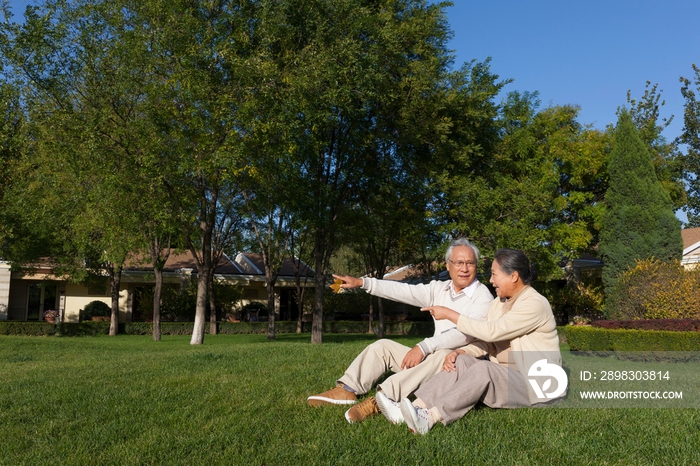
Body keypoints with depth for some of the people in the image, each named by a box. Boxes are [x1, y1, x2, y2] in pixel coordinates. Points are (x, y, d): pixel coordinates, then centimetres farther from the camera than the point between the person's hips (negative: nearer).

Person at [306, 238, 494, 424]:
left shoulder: (483, 297, -11)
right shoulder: (439, 289, 9)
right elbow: (402, 290, 4)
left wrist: (424, 347, -32)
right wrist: (362, 282, -1)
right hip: (433, 357, 7)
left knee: (442, 355, -38)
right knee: (383, 346, 4)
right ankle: (347, 391, -9)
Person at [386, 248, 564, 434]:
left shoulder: (535, 304, -17)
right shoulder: (499, 302, 10)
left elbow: (491, 331, -26)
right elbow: (486, 342, 6)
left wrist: (449, 314, -20)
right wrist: (460, 351, -14)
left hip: (535, 384, -7)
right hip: (503, 374, 7)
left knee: (483, 368, -32)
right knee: (462, 361, -17)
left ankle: (430, 418, -43)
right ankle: (416, 408, -31)